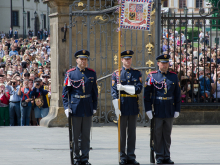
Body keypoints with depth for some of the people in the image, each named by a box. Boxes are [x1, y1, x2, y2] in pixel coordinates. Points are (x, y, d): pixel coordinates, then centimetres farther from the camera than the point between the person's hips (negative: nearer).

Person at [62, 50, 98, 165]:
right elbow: (65, 91, 0)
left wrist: (94, 107, 8)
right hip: (75, 107, -2)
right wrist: (66, 107, -8)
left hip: (88, 108, 2)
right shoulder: (70, 73, 0)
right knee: (75, 134, 2)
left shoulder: (92, 73, 7)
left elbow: (95, 91, 11)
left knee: (86, 134, 4)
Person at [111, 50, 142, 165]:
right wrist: (117, 108, -12)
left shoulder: (137, 73, 8)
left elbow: (138, 89, -5)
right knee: (122, 133, 0)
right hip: (122, 107, -2)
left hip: (133, 107, 2)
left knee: (132, 133, 6)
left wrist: (124, 87, -16)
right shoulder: (116, 74, 2)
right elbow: (114, 92, -4)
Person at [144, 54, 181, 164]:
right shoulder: (152, 76, 0)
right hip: (157, 111, -2)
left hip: (169, 111, 2)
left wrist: (177, 109, 5)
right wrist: (148, 109, -7)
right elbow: (146, 94, -1)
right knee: (158, 135, 1)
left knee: (167, 135, 7)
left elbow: (177, 94, 10)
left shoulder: (174, 76, 8)